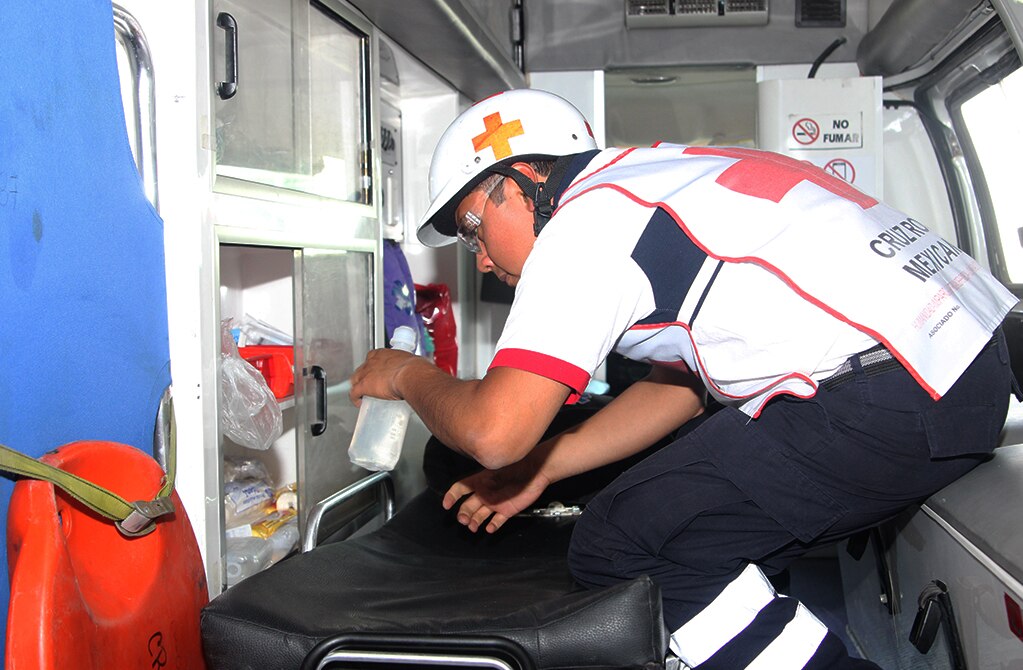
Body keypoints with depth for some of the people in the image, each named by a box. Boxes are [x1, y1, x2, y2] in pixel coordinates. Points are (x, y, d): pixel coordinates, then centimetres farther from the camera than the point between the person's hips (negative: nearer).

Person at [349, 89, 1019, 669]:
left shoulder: (581, 223, -8)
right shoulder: (653, 181, 21)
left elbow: (495, 430, -15)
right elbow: (680, 384, 27)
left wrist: (407, 374, 7)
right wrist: (542, 467, 25)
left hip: (898, 398, -10)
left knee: (615, 547, -9)